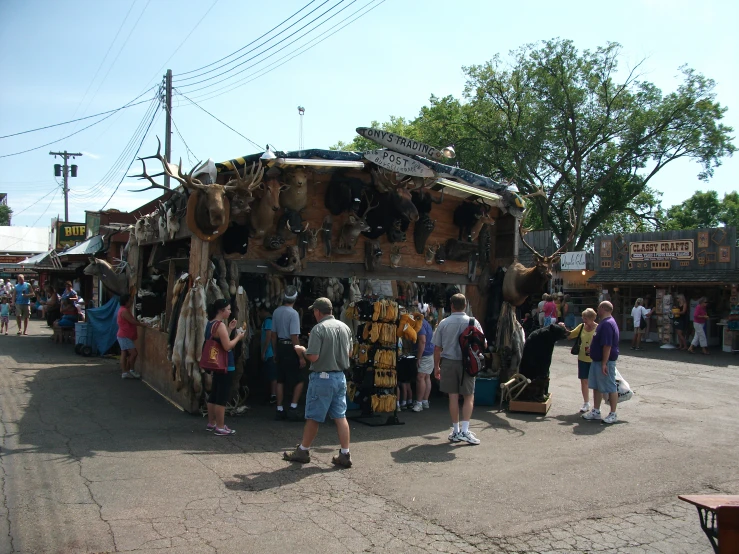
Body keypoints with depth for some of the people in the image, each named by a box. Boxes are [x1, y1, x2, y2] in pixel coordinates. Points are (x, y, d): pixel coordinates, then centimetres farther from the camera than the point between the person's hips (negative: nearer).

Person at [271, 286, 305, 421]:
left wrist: (275, 352, 22)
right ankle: (293, 408, -5)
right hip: (290, 348, -7)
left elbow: (273, 334, 12)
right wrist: (301, 356, -17)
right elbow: (294, 337, -20)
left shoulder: (276, 312, 5)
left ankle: (280, 410, 15)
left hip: (280, 347, 7)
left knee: (280, 380, 11)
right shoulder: (293, 313, -16)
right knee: (299, 381, 3)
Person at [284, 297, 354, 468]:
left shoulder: (319, 329, -15)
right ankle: (345, 454, 8)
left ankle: (303, 451, 20)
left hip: (322, 377, -6)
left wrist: (302, 351, -1)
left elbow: (313, 357, -19)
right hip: (340, 377, 6)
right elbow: (349, 352, 13)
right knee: (340, 416, 8)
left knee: (313, 417, 6)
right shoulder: (344, 327, 5)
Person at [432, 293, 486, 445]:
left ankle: (456, 431, 14)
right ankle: (465, 431, -3)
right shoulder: (473, 322, -4)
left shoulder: (443, 323, -1)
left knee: (453, 396, 7)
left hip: (448, 362, 1)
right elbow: (483, 344, -1)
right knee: (469, 396, 6)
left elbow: (437, 348, 1)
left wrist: (436, 367, 11)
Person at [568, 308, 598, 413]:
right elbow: (570, 335, 10)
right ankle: (586, 403, 23)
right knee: (584, 381, 10)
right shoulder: (581, 327, 3)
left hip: (594, 359, -4)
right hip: (582, 358, 4)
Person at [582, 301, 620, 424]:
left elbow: (607, 346, -25)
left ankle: (613, 414, 10)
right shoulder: (605, 323, 11)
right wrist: (591, 349, 28)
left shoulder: (607, 324, -22)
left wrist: (604, 363, -25)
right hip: (597, 360, 11)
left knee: (610, 388, 1)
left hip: (605, 361, -11)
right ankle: (596, 412, 23)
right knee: (596, 386, 15)